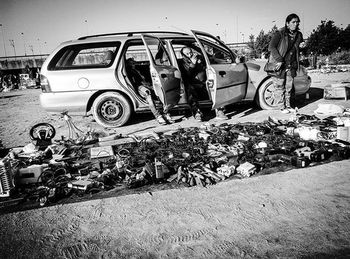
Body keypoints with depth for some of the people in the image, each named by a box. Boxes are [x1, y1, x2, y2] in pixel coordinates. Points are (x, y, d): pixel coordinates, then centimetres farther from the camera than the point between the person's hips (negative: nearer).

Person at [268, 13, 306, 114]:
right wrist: (279, 60, -22)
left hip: (291, 65, 5)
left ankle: (288, 105, 21)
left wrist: (301, 45, 0)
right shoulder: (279, 34, -10)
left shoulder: (298, 35, 9)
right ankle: (283, 106, 12)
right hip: (280, 64, -5)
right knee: (281, 87, 2)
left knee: (289, 87, 10)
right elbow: (271, 47, -16)